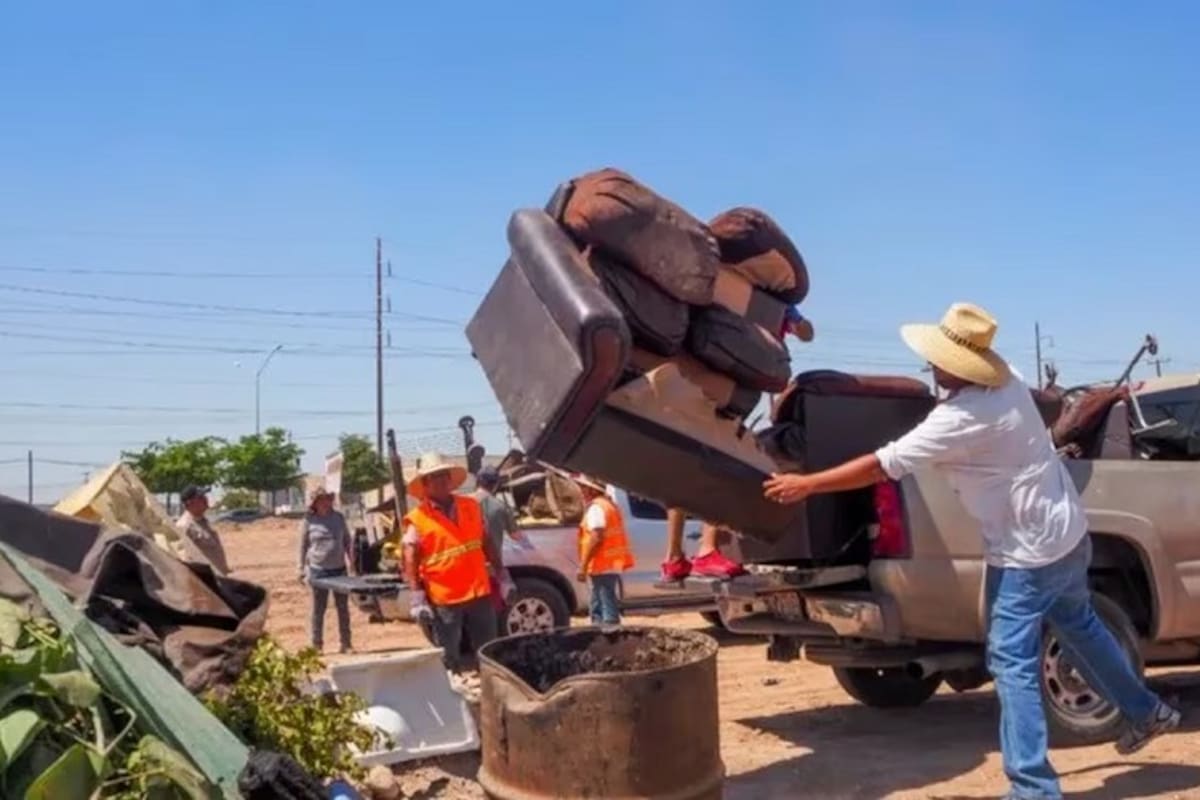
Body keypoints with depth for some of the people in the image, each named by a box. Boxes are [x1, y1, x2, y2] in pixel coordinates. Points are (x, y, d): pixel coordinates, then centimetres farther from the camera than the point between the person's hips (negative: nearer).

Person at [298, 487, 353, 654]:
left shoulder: (338, 518, 6)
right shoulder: (308, 521, -1)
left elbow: (347, 540, 13)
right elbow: (303, 546, 2)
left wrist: (351, 558, 1)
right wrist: (302, 569, 0)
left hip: (339, 569, 3)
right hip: (318, 570, -3)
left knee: (343, 607, 7)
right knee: (319, 608, 3)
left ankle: (345, 643, 15)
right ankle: (317, 645, 12)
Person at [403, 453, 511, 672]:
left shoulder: (471, 506, 6)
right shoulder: (417, 520, -8)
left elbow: (487, 543, 12)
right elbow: (410, 562, -10)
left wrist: (502, 577, 10)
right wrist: (418, 598, -16)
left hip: (479, 593, 4)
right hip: (443, 600, -4)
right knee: (449, 659, 6)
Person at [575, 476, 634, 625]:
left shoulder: (596, 507, -12)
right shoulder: (608, 505, 21)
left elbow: (596, 537, -22)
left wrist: (583, 566, -21)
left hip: (603, 567, -10)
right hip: (611, 566, 10)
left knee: (608, 612, -11)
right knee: (598, 610, 15)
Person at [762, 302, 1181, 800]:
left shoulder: (961, 418, -26)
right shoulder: (1008, 382, -1)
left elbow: (881, 466, -24)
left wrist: (805, 485, -18)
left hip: (1028, 554, -9)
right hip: (1067, 532, 9)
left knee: (1012, 665, -4)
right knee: (1080, 628, 28)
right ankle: (1144, 712, 45)